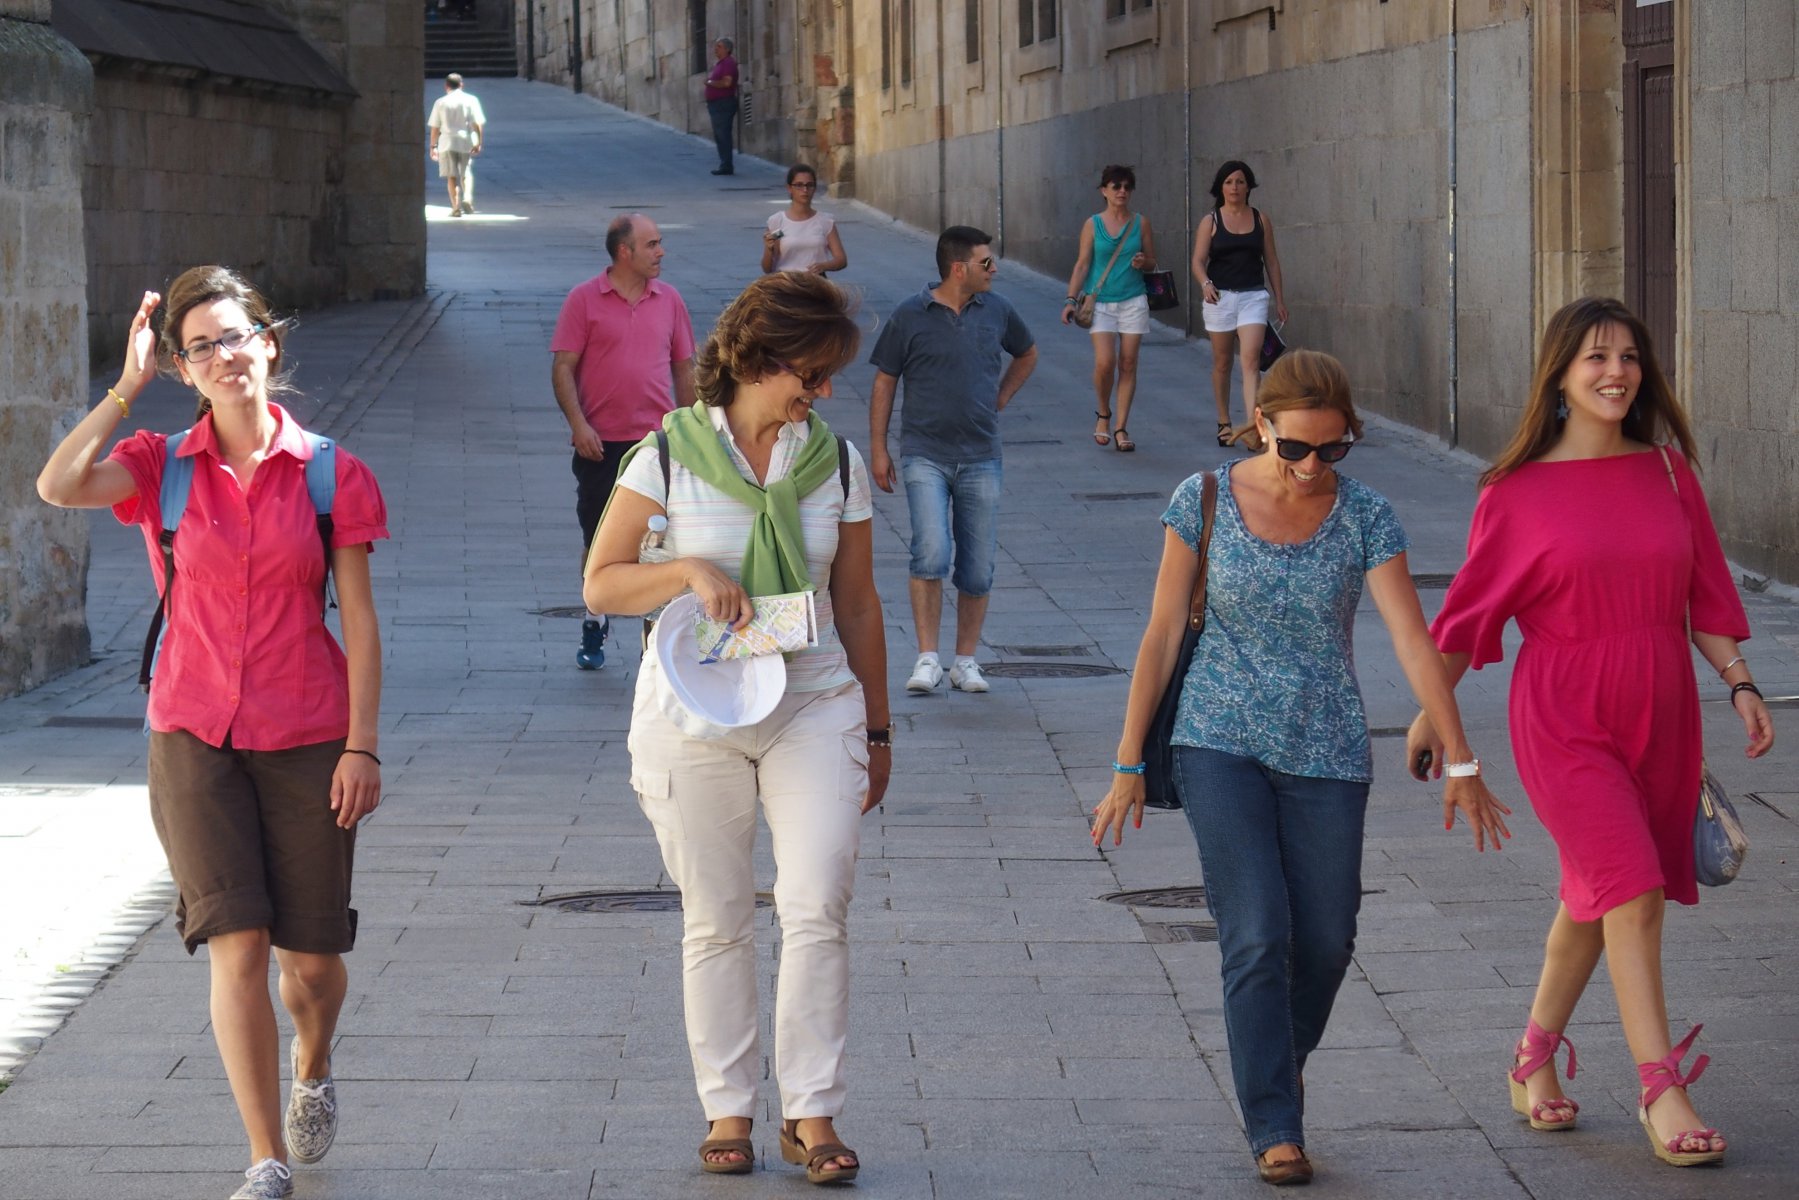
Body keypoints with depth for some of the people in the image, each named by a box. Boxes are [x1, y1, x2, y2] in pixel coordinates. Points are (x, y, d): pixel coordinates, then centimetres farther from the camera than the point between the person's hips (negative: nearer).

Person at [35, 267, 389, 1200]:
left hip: (306, 740, 0)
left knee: (312, 958, 6)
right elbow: (58, 486, -19)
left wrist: (361, 745, -6)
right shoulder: (162, 468, 1)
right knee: (237, 946, -11)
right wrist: (129, 384, -15)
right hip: (196, 737, 0)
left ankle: (312, 1071, 41)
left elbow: (359, 623, 0)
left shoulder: (330, 474, -1)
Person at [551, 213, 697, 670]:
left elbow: (684, 369, 14)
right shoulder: (585, 300, -2)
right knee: (598, 540, 7)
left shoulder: (669, 300, 8)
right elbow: (563, 367, -4)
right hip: (601, 443, -2)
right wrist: (578, 423, -15)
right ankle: (594, 625, 23)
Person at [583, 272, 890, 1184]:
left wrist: (876, 730, 16)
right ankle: (727, 1108, 16)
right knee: (715, 923, 5)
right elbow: (601, 583, -1)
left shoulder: (835, 461, 5)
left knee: (818, 909, -10)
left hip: (814, 707, 1)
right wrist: (690, 570, -18)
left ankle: (812, 1113, -3)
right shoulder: (670, 454, -3)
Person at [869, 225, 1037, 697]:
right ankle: (927, 658, -11)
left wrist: (1001, 398, 13)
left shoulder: (996, 310, 6)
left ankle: (966, 660, 16)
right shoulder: (910, 316, -3)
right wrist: (878, 447, 0)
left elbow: (1026, 355, 26)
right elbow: (885, 382, 3)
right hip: (925, 455, -3)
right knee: (932, 554, -18)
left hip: (980, 458, 4)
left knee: (978, 568, 4)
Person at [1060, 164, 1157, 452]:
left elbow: (1152, 262, 12)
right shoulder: (1093, 225, 1)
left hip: (1133, 302, 2)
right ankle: (1103, 415, 13)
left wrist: (1143, 262, -12)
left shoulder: (1141, 223, 5)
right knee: (1105, 363, -14)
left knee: (1127, 364, 0)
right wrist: (1071, 299, -7)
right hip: (1100, 302, -2)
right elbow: (1082, 265, 1)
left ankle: (1121, 428, 6)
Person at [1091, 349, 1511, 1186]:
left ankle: (1279, 1072, 34)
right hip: (1221, 745, -1)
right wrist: (1129, 765, -1)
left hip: (1327, 755, 1)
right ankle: (1274, 1128, -1)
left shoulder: (1365, 517, -5)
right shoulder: (1204, 501, -5)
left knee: (1325, 939, 5)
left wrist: (1461, 764, -15)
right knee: (1257, 937, -10)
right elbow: (1162, 636, -1)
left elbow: (1413, 641, -10)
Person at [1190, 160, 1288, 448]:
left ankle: (1252, 427, -25)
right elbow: (1198, 260, -5)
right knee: (1222, 362, 10)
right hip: (1219, 297, 0)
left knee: (1251, 360, -14)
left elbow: (1271, 261, 12)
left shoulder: (1260, 220, 6)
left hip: (1253, 296, 0)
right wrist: (1205, 284, -25)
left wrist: (1280, 299, 11)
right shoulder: (1210, 222, 1)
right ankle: (1224, 423, 25)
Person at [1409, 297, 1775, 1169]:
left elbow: (1704, 595, 9)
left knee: (1595, 898, 14)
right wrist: (1432, 714, 7)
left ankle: (1534, 1061, 32)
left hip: (1659, 715, 4)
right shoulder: (1520, 492, -5)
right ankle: (1661, 1089, -12)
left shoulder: (1668, 472, 5)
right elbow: (1472, 609, 3)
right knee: (1632, 893, -15)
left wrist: (1739, 682, -1)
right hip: (1564, 720, -4)